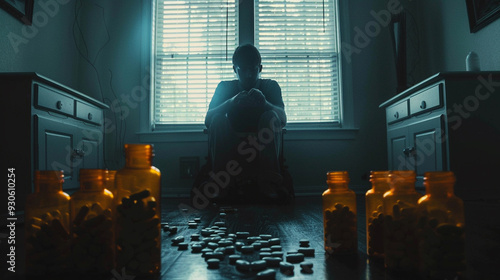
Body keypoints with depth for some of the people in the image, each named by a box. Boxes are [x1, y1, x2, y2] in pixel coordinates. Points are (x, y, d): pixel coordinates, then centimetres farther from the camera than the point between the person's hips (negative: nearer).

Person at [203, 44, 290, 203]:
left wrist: (264, 103, -33)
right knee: (218, 119, -23)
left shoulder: (270, 86, 7)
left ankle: (268, 181, -31)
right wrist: (231, 102, -29)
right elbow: (208, 119, -10)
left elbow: (283, 118, -11)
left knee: (270, 117, -24)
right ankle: (221, 182, -29)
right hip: (230, 150, 0)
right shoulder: (225, 87, 7)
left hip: (262, 148, 0)